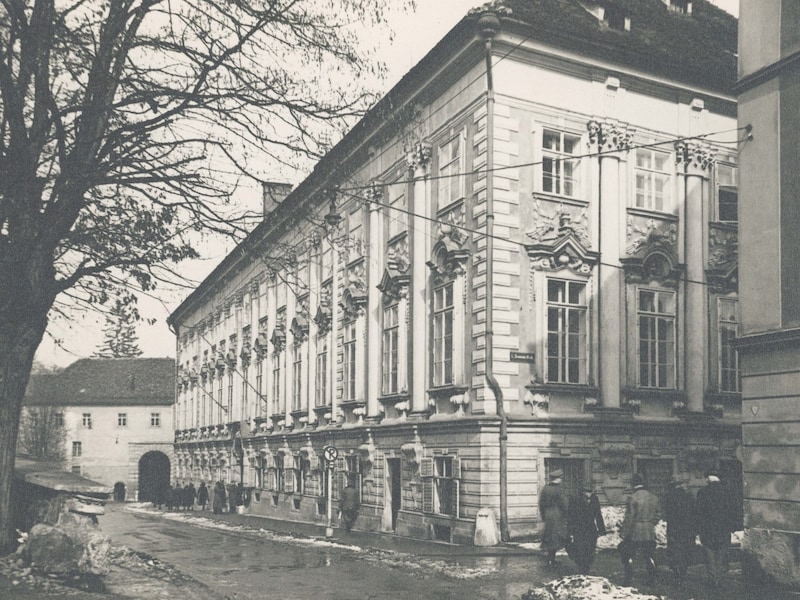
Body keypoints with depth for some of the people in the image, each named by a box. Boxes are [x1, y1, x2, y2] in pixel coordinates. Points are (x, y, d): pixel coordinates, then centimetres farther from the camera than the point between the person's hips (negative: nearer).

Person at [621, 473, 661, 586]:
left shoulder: (632, 498, -13)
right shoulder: (654, 497, 3)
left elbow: (628, 517, -12)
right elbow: (658, 513, 9)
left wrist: (625, 533, -6)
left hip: (635, 532, -4)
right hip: (650, 532, 5)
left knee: (629, 556, 6)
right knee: (649, 556, 14)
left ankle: (628, 580, 5)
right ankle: (652, 580, 14)